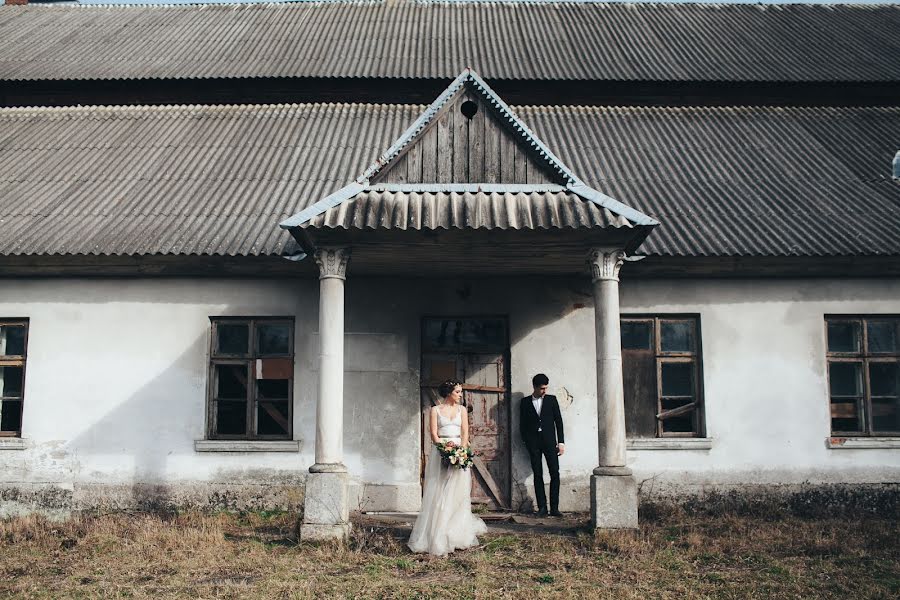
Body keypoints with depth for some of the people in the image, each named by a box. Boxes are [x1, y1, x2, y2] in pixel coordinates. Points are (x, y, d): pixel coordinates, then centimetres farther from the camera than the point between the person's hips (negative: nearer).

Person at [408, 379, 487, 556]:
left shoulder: (462, 410, 12)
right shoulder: (435, 410, 4)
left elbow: (465, 433, 4)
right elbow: (434, 434, -3)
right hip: (440, 453, -2)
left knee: (458, 494, -1)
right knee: (439, 494, -4)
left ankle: (457, 535, 5)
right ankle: (438, 537, 1)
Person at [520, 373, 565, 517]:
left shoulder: (551, 399, 8)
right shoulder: (525, 402, 8)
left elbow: (558, 421, 6)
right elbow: (522, 424, 9)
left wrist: (561, 442, 1)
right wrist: (526, 442, 0)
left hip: (549, 441, 0)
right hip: (533, 443, 0)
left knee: (555, 473, -6)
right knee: (538, 475, 1)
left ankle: (554, 507, -2)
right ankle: (542, 507, 5)